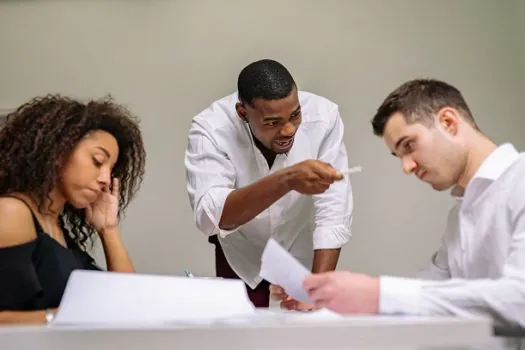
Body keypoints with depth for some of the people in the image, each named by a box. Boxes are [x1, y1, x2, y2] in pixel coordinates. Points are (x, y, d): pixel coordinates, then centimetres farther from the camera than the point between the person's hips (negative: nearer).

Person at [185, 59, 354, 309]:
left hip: (304, 259, 1)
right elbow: (209, 217, -42)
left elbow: (333, 212, -26)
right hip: (241, 263, -1)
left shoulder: (323, 117, -25)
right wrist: (286, 180, -54)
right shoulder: (210, 128, -28)